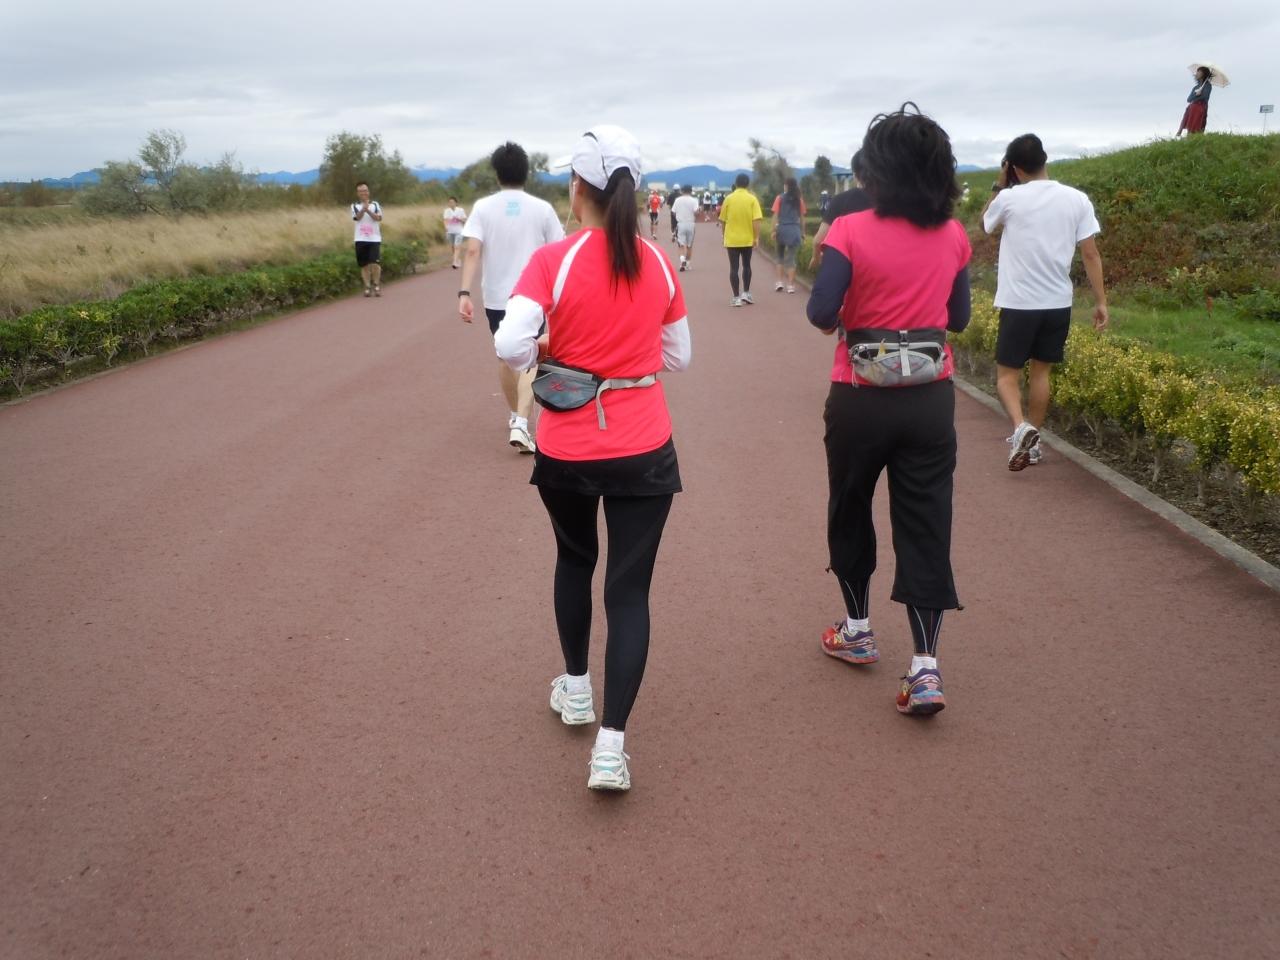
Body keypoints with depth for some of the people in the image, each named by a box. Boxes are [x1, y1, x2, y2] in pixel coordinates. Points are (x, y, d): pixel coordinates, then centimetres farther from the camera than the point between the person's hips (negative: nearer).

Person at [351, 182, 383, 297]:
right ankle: (367, 287, 11)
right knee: (364, 265, 3)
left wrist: (368, 210, -20)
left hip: (374, 238, -1)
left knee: (375, 263, -12)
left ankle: (377, 285, 3)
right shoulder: (354, 206, 8)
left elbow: (379, 218, -6)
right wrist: (363, 208, -29)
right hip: (360, 239, 1)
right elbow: (357, 217, -11)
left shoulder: (375, 204, 9)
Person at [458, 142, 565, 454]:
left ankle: (515, 417, 35)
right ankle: (521, 424, -17)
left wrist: (464, 293, -16)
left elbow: (472, 251, -13)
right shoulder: (542, 208, -4)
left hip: (496, 297, 2)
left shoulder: (483, 207, -3)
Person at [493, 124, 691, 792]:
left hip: (567, 449, -1)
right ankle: (610, 745, -3)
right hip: (644, 449, 1)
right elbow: (678, 356, 9)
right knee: (629, 590, 3)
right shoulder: (658, 265, 0)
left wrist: (544, 356, 0)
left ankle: (575, 689, 39)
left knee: (574, 560, 26)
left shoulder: (553, 261, -11)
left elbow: (509, 343, -20)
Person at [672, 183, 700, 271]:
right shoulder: (693, 200, -6)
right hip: (690, 224, 0)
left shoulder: (678, 200, 1)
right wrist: (695, 220, 4)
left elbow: (673, 212, 1)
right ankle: (688, 263, 21)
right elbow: (696, 212, -15)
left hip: (680, 224, 0)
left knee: (682, 244, 0)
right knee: (689, 245, 13)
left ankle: (682, 260, -25)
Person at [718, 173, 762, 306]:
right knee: (746, 266, 18)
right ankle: (746, 293, 17)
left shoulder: (728, 199, -3)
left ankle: (736, 298, -2)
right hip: (747, 239, 1)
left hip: (732, 239, -1)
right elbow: (756, 220, -12)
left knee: (734, 268, 2)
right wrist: (757, 238, -7)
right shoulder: (752, 199, -5)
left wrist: (725, 236, 15)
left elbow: (723, 221, 2)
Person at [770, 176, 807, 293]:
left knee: (780, 256, 15)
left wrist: (773, 230, -4)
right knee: (791, 258, 2)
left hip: (782, 229, -1)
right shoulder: (799, 199, 5)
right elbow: (802, 217, 5)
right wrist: (803, 232, 12)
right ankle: (791, 285, -1)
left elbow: (776, 215, -5)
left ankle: (780, 281, 9)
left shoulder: (780, 198, 0)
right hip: (795, 230, 1)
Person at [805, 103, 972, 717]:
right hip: (931, 397, 3)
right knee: (925, 525, 5)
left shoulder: (852, 231, -12)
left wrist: (839, 320, 4)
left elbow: (821, 313, -18)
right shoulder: (952, 237, 1)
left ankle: (857, 630, 33)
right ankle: (925, 666, -1)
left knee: (850, 511, 19)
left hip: (862, 397, -2)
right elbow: (959, 318, 8)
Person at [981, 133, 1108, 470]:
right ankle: (1031, 441, 24)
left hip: (1019, 303, -3)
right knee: (1040, 371, 17)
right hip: (1058, 303, 4)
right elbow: (1091, 254, -1)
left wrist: (999, 185, 16)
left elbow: (986, 222, 14)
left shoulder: (1009, 199, -8)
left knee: (1007, 374, 7)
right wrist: (1101, 301, 5)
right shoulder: (1077, 199, -1)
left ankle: (1021, 428, -18)